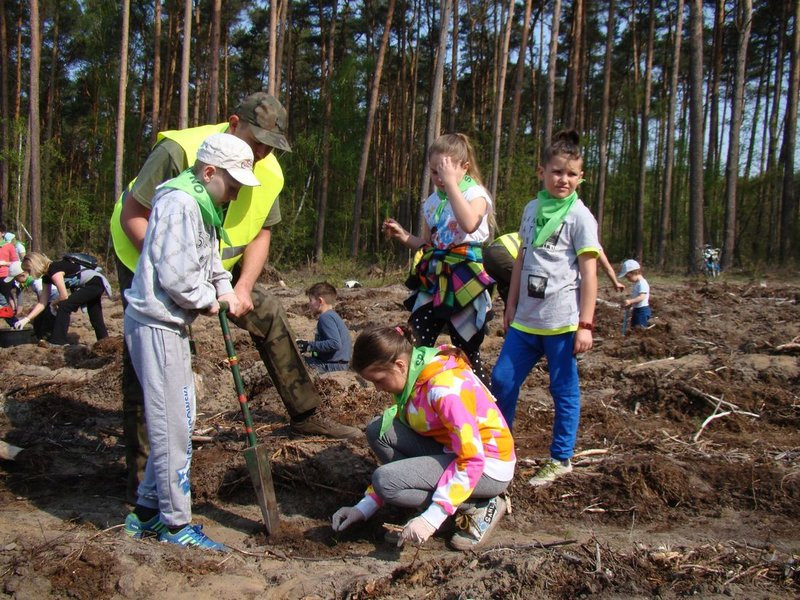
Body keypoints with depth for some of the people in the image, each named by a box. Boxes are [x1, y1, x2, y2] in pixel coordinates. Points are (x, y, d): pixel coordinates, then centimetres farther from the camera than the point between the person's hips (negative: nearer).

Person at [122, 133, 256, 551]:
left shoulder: (203, 207, 15)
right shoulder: (179, 203, -18)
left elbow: (210, 262, 22)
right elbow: (175, 276, -25)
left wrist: (224, 290, 3)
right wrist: (209, 301, -8)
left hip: (171, 325, 11)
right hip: (156, 325, -11)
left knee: (177, 422, 17)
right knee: (172, 427, -3)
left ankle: (147, 510, 28)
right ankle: (175, 524, 8)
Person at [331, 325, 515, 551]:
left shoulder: (445, 387, -27)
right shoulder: (410, 378, 1)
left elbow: (472, 459, -27)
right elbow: (398, 441, 7)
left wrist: (431, 519, -28)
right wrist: (364, 508, 3)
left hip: (488, 467, -9)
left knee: (385, 480, -22)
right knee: (378, 431, -6)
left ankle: (479, 508, -7)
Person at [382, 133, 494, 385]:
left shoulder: (475, 194, -7)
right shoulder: (432, 201, 13)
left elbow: (469, 224, -32)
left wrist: (451, 183, -27)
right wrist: (403, 236, 2)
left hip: (463, 280, -6)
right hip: (433, 279, 6)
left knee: (467, 349, 1)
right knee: (419, 345, 2)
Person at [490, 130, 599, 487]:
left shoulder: (580, 216, -6)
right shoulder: (531, 209, 10)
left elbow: (589, 274, -9)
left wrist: (585, 324, -13)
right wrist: (511, 305, 18)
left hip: (562, 322, -5)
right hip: (526, 320, 6)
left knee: (564, 391, 5)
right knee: (502, 380, 9)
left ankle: (561, 460, 18)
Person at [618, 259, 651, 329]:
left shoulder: (642, 283, -18)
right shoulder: (636, 284, 15)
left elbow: (642, 297, -30)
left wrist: (630, 301, -40)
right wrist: (628, 304, 7)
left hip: (642, 310, -11)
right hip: (636, 309, 11)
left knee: (640, 329, -11)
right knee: (633, 327, 14)